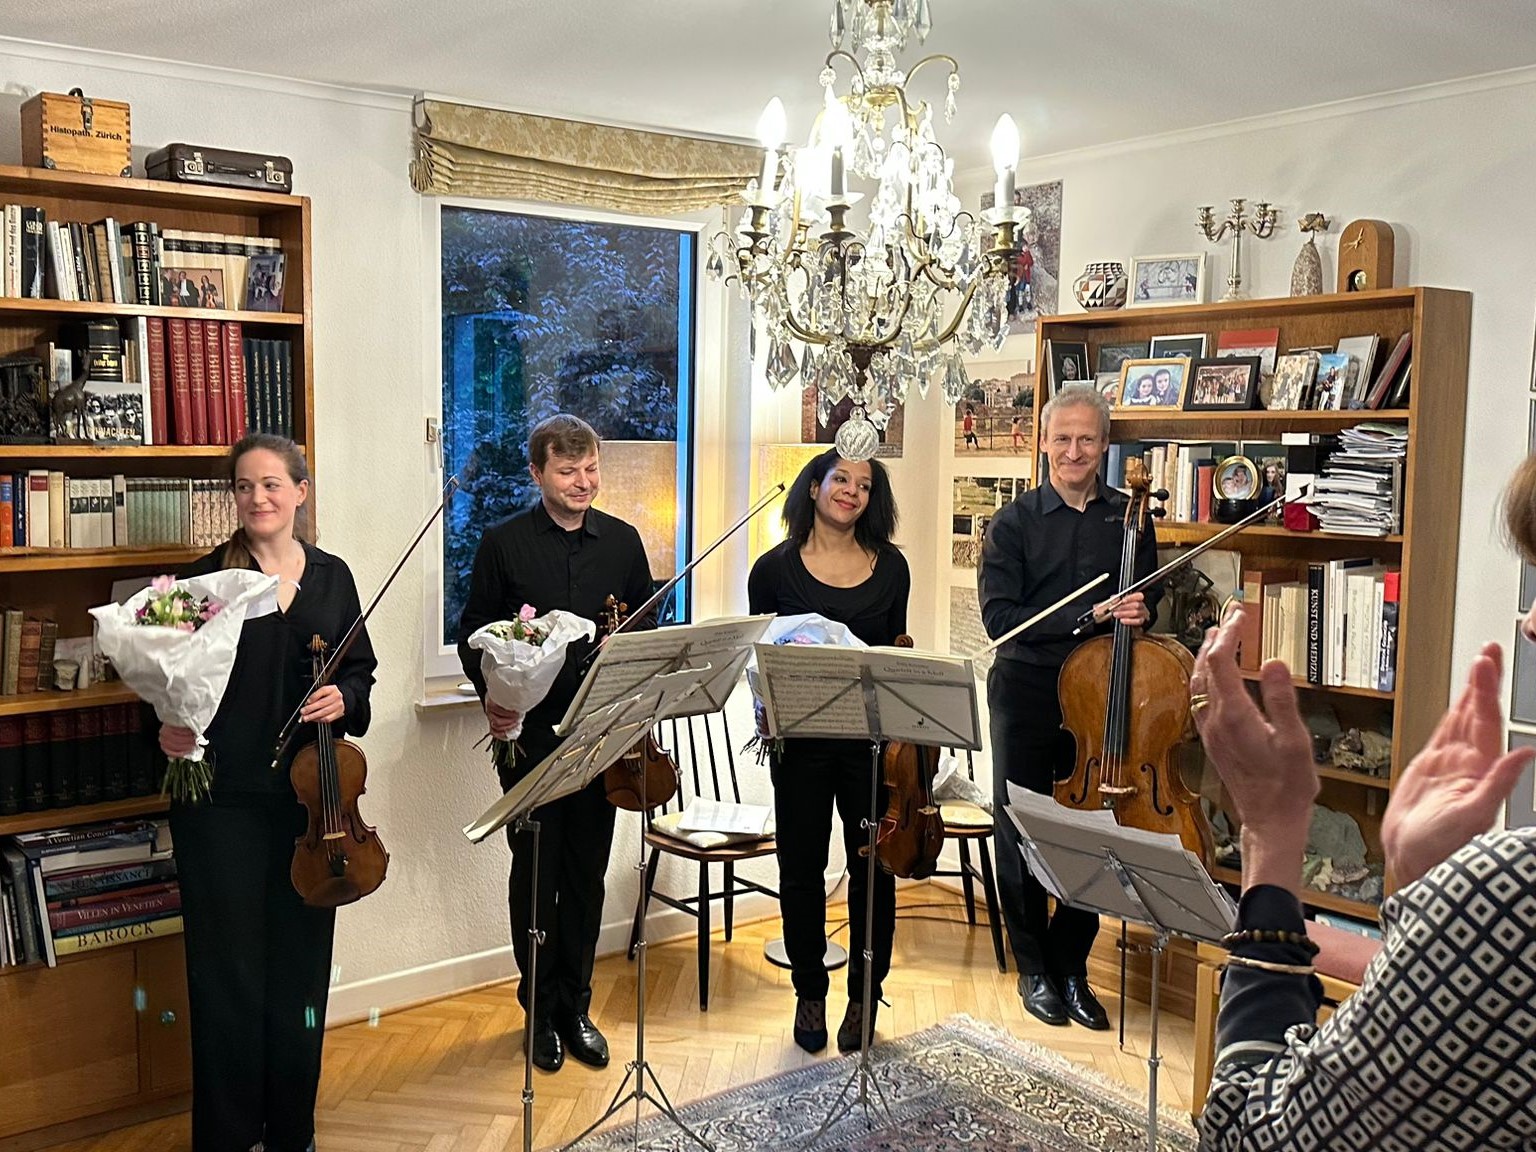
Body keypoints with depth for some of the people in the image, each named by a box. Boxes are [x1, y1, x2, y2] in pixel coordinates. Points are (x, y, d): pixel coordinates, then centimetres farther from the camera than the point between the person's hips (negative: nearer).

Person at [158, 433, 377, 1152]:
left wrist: (344, 698, -8)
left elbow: (361, 669, 12)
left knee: (301, 961, 12)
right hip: (223, 801, -3)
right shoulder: (206, 577, -2)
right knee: (227, 966, 4)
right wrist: (171, 729, -22)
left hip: (309, 797, 3)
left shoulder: (332, 577, 8)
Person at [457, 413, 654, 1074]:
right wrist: (491, 696, -15)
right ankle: (541, 1012, 22)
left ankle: (576, 1007, 25)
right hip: (529, 731, -2)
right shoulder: (503, 543, -1)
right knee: (534, 872, 7)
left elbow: (646, 629, 11)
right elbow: (474, 631, 2)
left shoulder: (622, 542, 6)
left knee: (587, 873, 10)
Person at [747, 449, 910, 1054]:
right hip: (800, 738, -1)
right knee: (801, 871, 9)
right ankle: (810, 993, 27)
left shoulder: (891, 566, 5)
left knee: (873, 869, 7)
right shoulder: (776, 568, 0)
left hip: (872, 737, 1)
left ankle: (864, 995, 24)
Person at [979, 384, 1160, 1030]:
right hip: (1027, 693, -1)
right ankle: (1034, 968, 23)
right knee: (1021, 834, 6)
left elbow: (1148, 601, 14)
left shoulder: (1128, 519, 7)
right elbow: (1000, 616, -12)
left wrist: (1139, 611, -10)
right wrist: (1091, 617, -19)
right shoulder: (1014, 523, -1)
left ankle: (1072, 967, 23)